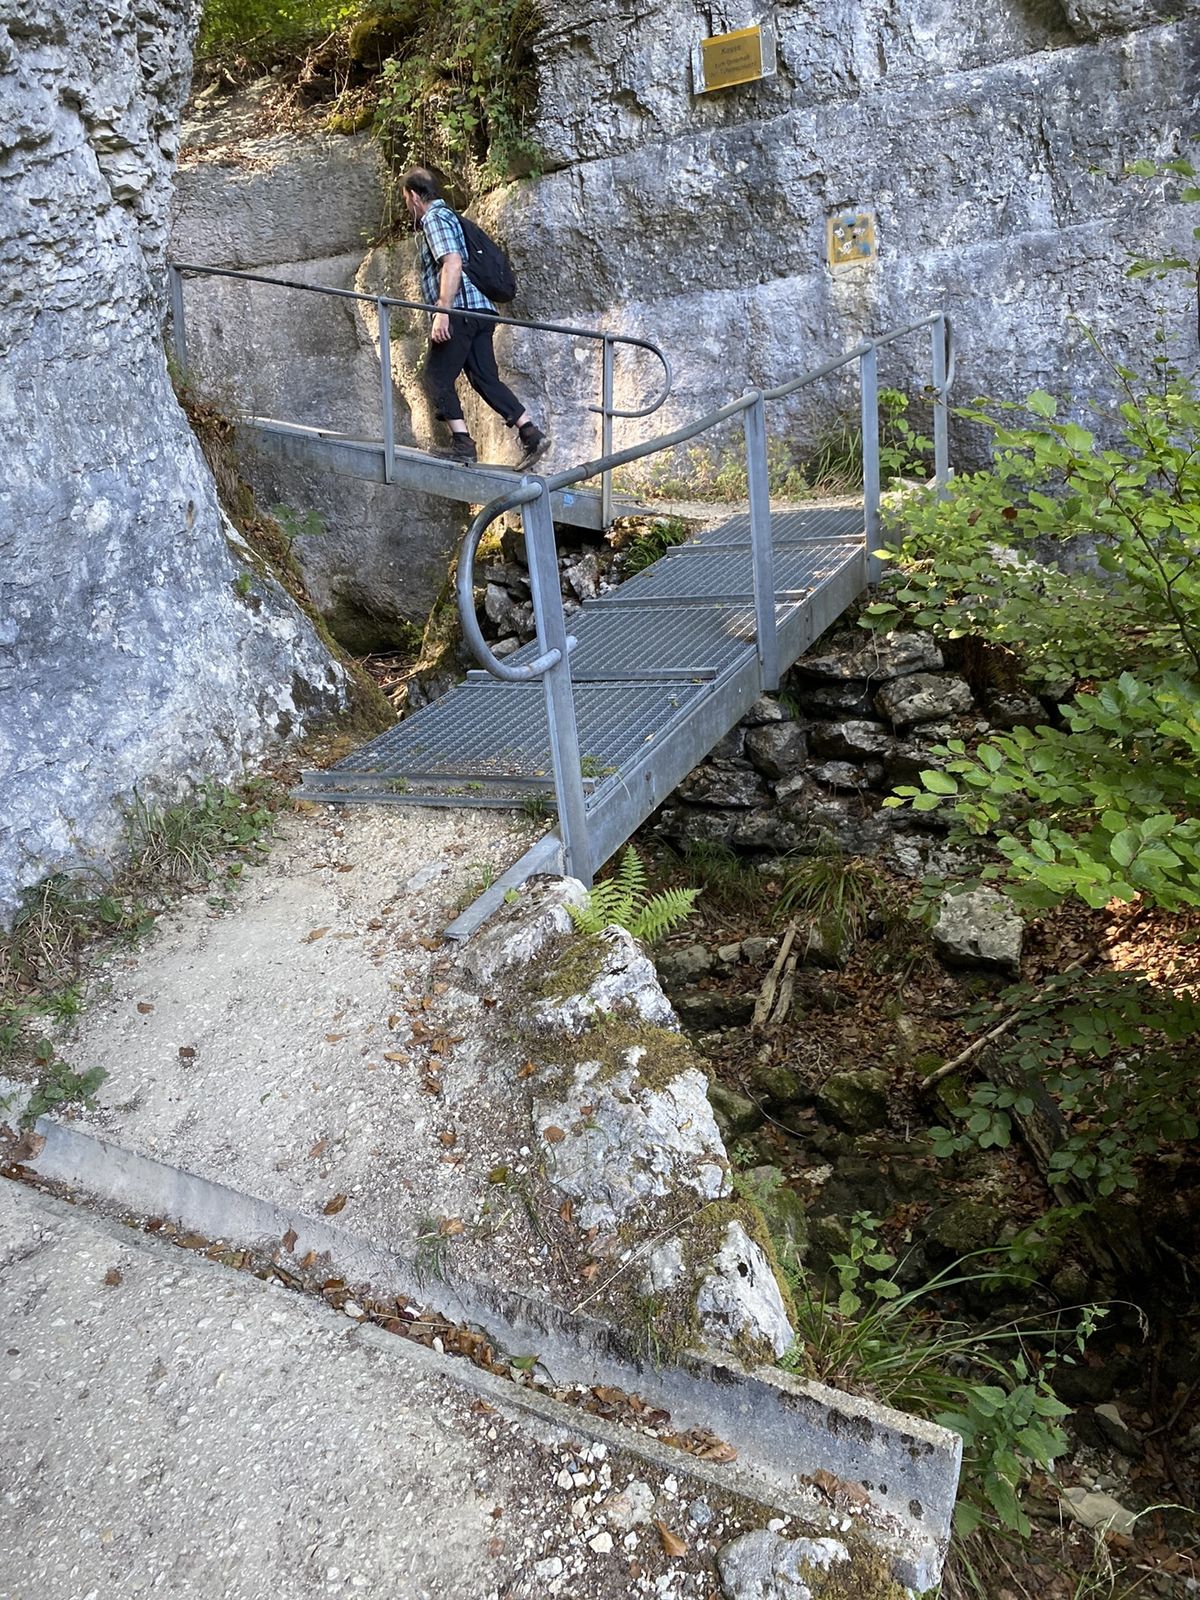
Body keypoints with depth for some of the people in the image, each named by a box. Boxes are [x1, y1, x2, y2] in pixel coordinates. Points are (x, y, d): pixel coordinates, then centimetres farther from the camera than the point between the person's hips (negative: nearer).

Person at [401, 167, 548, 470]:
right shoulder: (447, 216, 27)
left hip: (460, 312, -9)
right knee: (485, 379, 5)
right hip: (480, 312, 9)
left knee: (437, 377, -5)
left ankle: (462, 443, -10)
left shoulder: (434, 218, -4)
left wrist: (442, 312, -24)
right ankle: (531, 434, -4)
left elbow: (452, 263, -19)